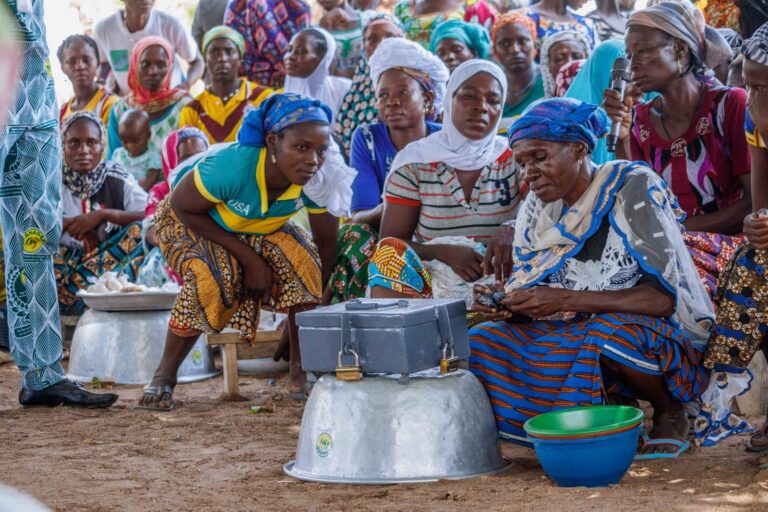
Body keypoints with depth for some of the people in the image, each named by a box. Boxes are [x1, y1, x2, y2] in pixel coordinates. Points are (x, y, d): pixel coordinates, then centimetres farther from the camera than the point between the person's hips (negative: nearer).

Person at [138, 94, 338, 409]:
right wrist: (248, 257, -28)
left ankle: (301, 371, -9)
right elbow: (183, 207, -26)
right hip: (188, 221, -4)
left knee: (302, 259, -23)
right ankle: (164, 376, -14)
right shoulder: (232, 166, -41)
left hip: (258, 229, 4)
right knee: (214, 276, -33)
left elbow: (326, 242, -13)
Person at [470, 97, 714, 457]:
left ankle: (670, 413, -6)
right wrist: (504, 303, -18)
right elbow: (533, 305, 6)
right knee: (481, 343, -10)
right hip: (576, 336, 7)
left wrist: (565, 299, -29)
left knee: (609, 333, -39)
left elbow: (663, 296, -24)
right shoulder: (537, 209, 2)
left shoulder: (633, 188, -16)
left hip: (655, 334, -6)